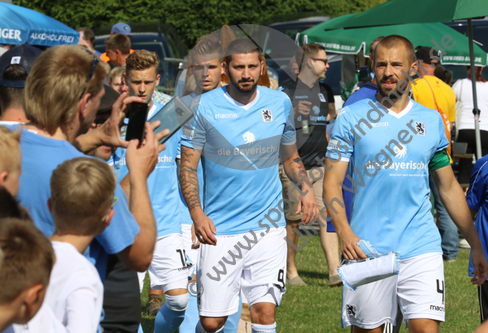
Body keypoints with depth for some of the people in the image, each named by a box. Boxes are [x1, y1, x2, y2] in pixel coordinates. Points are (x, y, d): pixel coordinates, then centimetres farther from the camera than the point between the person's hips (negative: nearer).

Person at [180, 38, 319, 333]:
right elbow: (188, 167, 1)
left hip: (268, 228, 2)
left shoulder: (281, 103, 6)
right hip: (220, 230, -2)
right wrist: (197, 213, -13)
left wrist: (306, 188, 2)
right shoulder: (205, 107, -3)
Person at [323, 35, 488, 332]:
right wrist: (345, 232, -18)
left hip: (422, 247, 2)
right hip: (367, 250, -2)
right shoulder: (352, 117, 2)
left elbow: (449, 187, 18)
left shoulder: (432, 120, 11)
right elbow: (332, 182, -2)